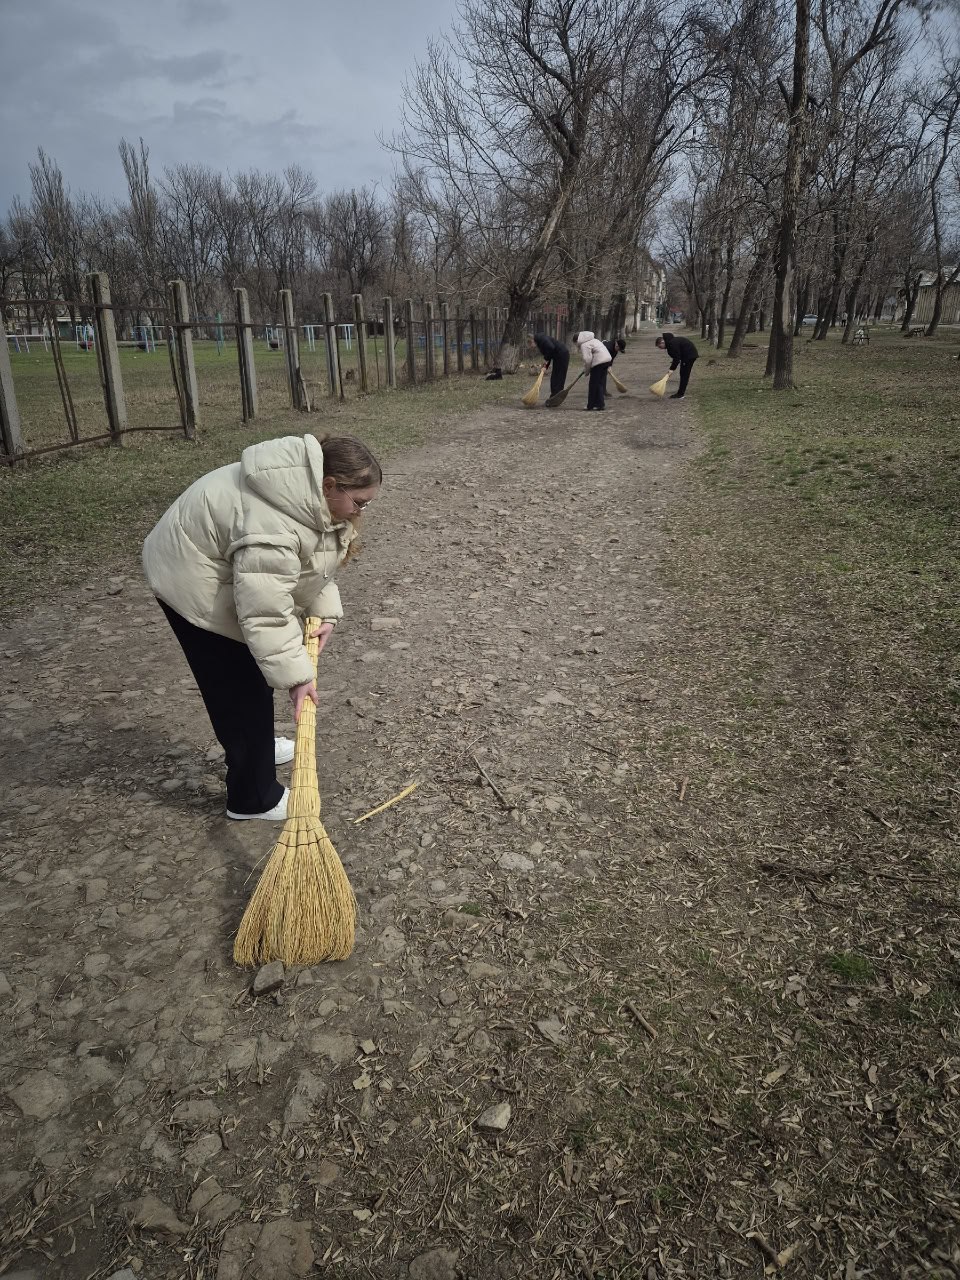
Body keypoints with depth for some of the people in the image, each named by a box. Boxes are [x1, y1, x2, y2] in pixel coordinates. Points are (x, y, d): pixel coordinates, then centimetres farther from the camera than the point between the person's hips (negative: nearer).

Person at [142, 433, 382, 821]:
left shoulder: (317, 494, -8)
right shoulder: (274, 527, -38)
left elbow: (317, 559, 4)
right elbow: (265, 614, -36)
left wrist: (324, 612, -5)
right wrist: (296, 676, -31)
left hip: (222, 566, 10)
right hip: (195, 582, -10)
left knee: (254, 671, 22)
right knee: (239, 687, -4)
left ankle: (255, 746, 44)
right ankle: (253, 798, 8)